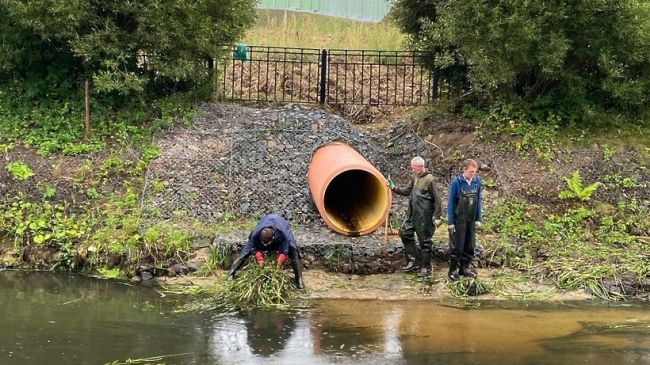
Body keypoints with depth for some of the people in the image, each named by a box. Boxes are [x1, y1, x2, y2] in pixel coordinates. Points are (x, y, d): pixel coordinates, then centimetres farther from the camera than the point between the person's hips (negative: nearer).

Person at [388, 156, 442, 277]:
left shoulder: (429, 180, -17)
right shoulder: (414, 177, 6)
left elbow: (437, 199, -15)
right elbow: (408, 191, 18)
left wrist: (437, 217, -16)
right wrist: (394, 188, 5)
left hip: (424, 216, -8)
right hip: (412, 213, 8)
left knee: (424, 241, 1)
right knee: (405, 232, 11)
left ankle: (426, 268, 13)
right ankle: (412, 261, 23)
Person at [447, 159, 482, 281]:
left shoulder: (477, 181, -2)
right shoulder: (456, 182, -14)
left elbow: (478, 201, 7)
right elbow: (450, 202, -10)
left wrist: (478, 219, 7)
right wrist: (450, 222, -10)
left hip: (471, 220, 5)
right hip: (458, 220, -5)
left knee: (470, 246, 10)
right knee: (457, 246, 1)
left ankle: (465, 268, 23)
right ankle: (453, 270, 11)